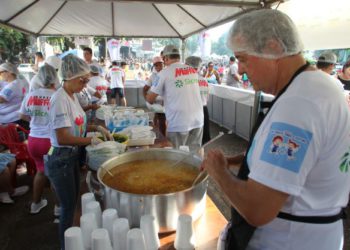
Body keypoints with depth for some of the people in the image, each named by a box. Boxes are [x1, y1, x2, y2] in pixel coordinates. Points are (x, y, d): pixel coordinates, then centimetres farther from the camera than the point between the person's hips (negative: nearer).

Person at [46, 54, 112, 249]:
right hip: (61, 159, -9)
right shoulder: (60, 99, -23)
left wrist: (97, 128, 2)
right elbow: (62, 138, -27)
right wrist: (91, 140, -18)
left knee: (72, 203, 22)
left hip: (72, 156, 9)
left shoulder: (73, 96, 4)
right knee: (69, 207, 6)